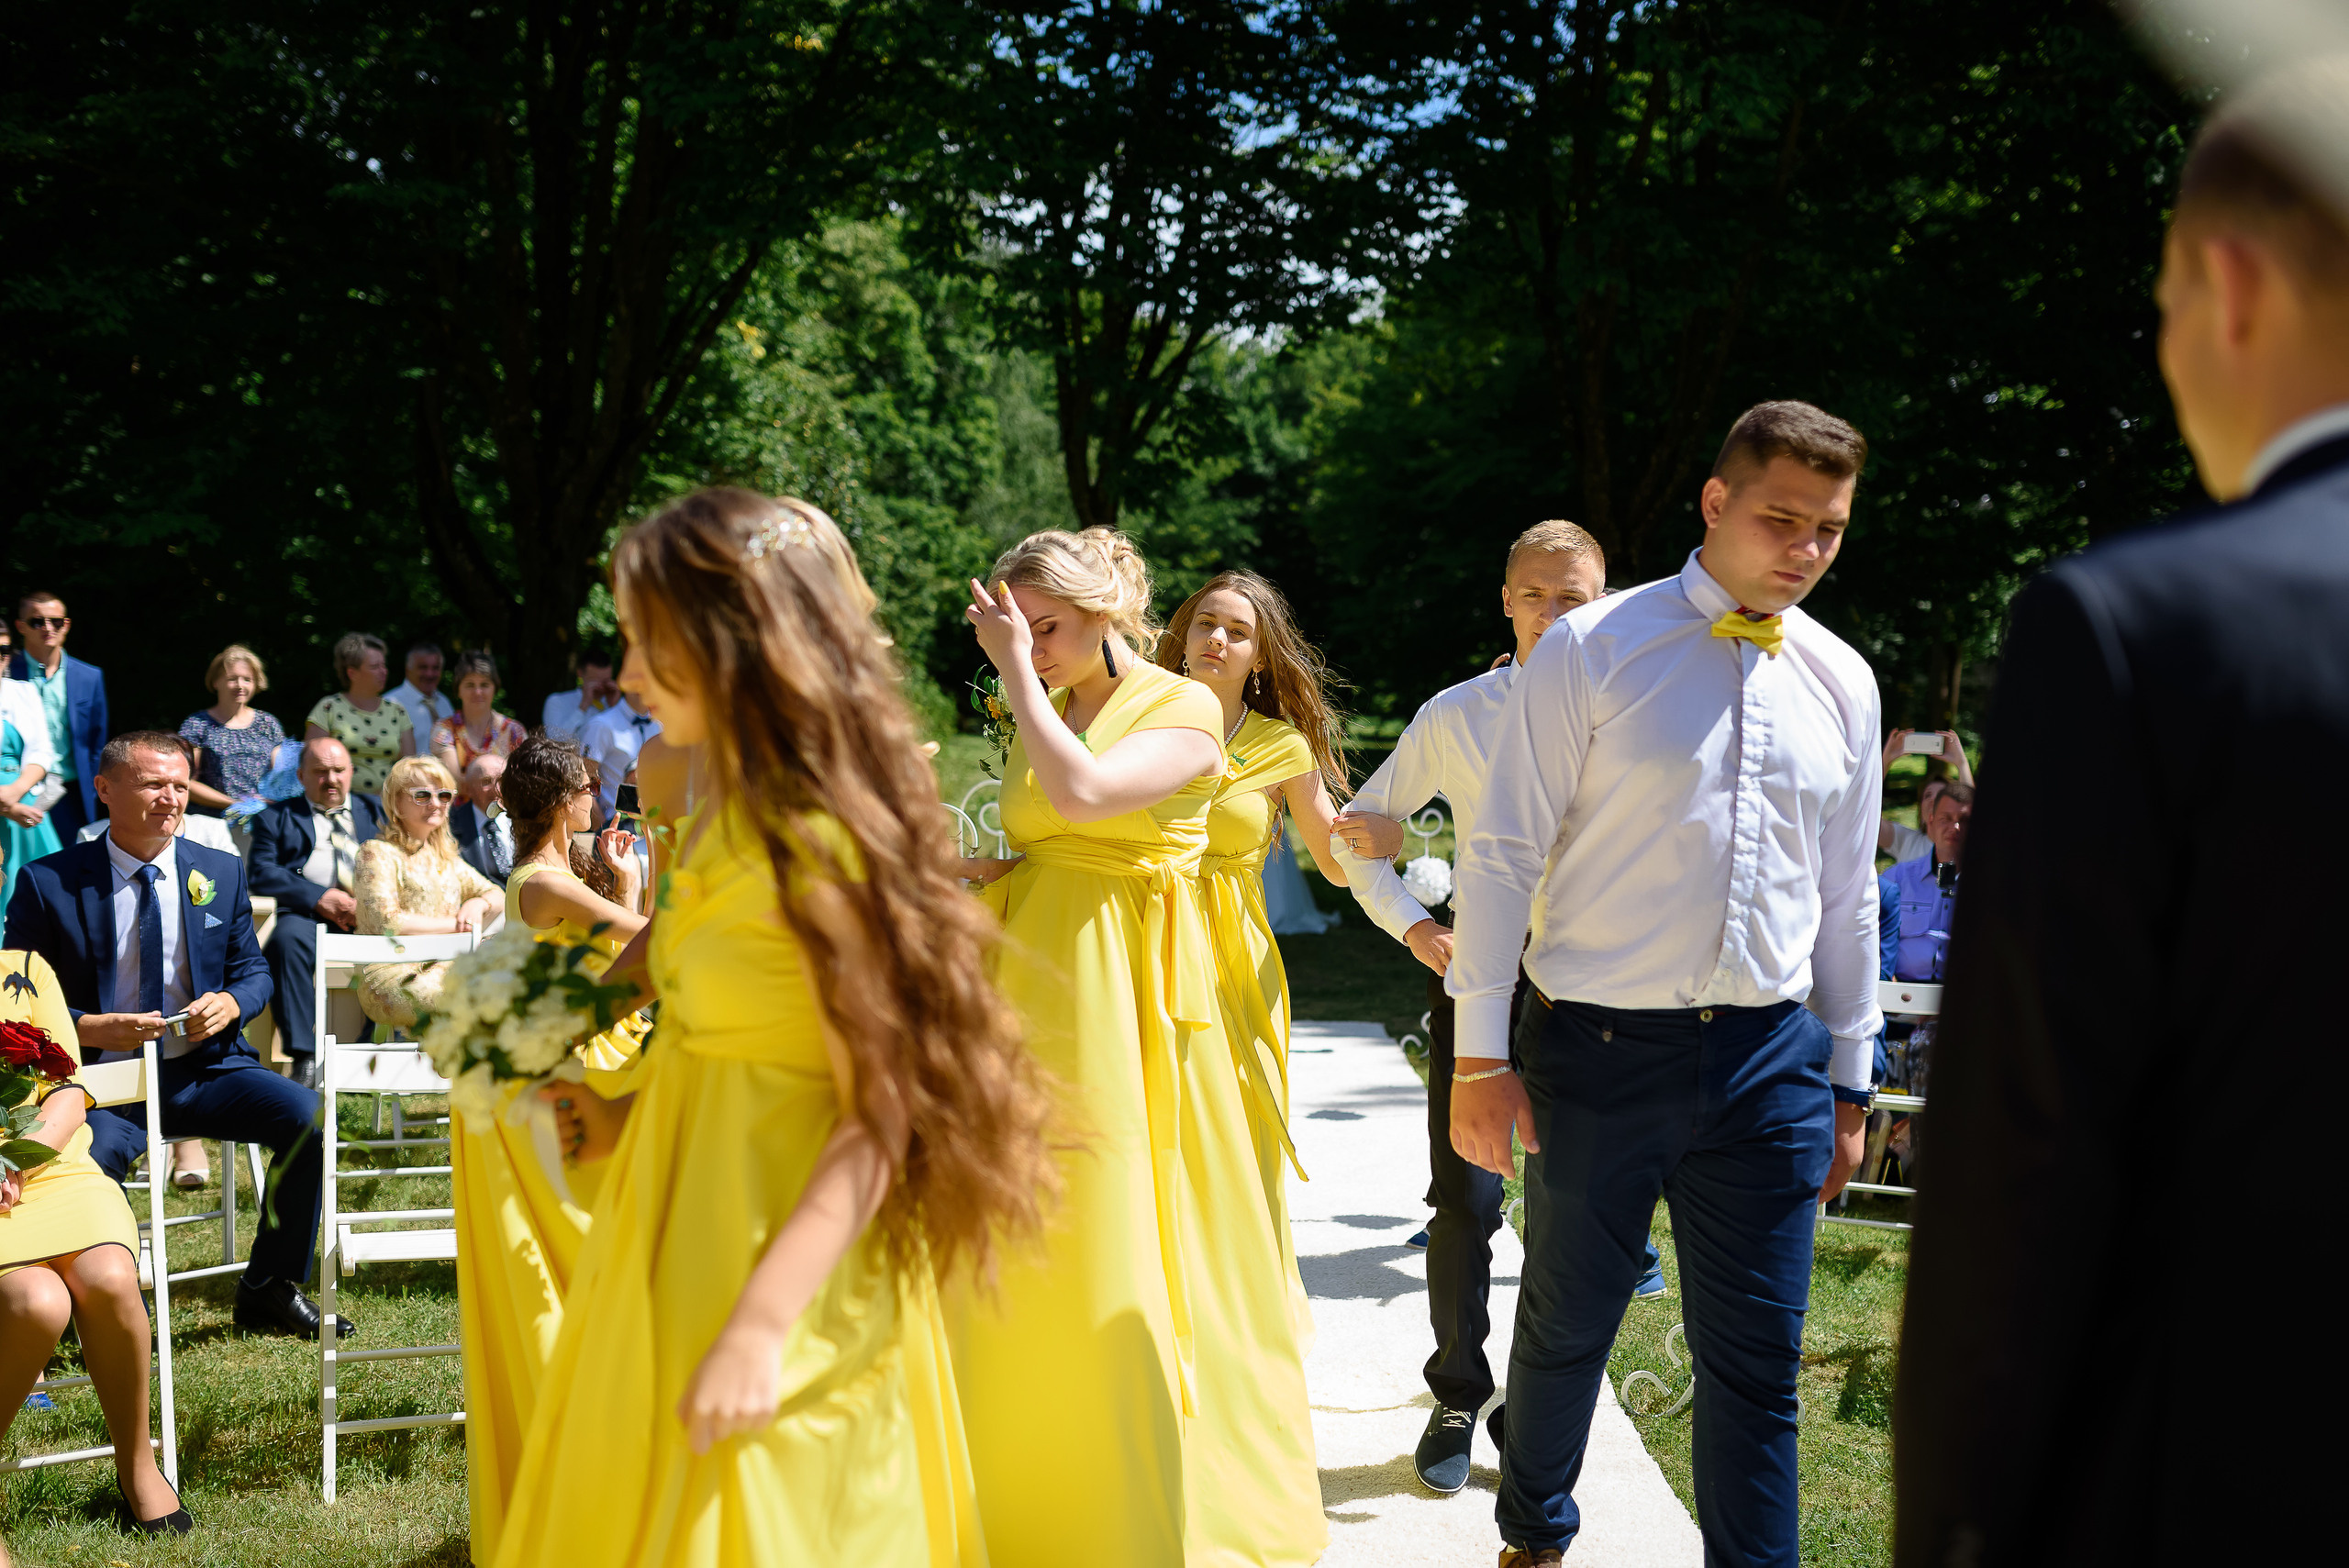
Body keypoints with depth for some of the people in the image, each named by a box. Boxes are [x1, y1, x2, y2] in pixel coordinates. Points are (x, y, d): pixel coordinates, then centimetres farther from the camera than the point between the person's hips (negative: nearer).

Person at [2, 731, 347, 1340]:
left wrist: (231, 1002, -9)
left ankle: (268, 1290, -1)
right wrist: (87, 1028, -19)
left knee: (308, 1118, -22)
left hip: (206, 1068, 3)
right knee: (90, 1156, -36)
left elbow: (253, 969, 16)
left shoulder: (222, 872, 9)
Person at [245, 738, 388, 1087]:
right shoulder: (277, 816, 21)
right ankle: (305, 1058, -35)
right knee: (288, 940, -36)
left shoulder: (373, 810, 27)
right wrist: (319, 898, -10)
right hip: (308, 914, -1)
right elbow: (262, 872, 5)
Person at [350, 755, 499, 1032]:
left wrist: (478, 904, -1)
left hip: (442, 969, 7)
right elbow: (388, 923, -13)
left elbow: (498, 897, 24)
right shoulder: (377, 853, -1)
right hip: (390, 975, -7)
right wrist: (459, 925, -9)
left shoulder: (445, 856, 22)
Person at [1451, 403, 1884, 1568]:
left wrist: (1848, 1083, 16)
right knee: (1566, 1328, 11)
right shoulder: (1594, 651, -5)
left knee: (1757, 1362, 6)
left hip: (1769, 1059, 3)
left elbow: (1847, 897, 15)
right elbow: (1504, 854, -5)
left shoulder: (1842, 684, 9)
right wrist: (1480, 1056, -8)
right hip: (1598, 1047, -3)